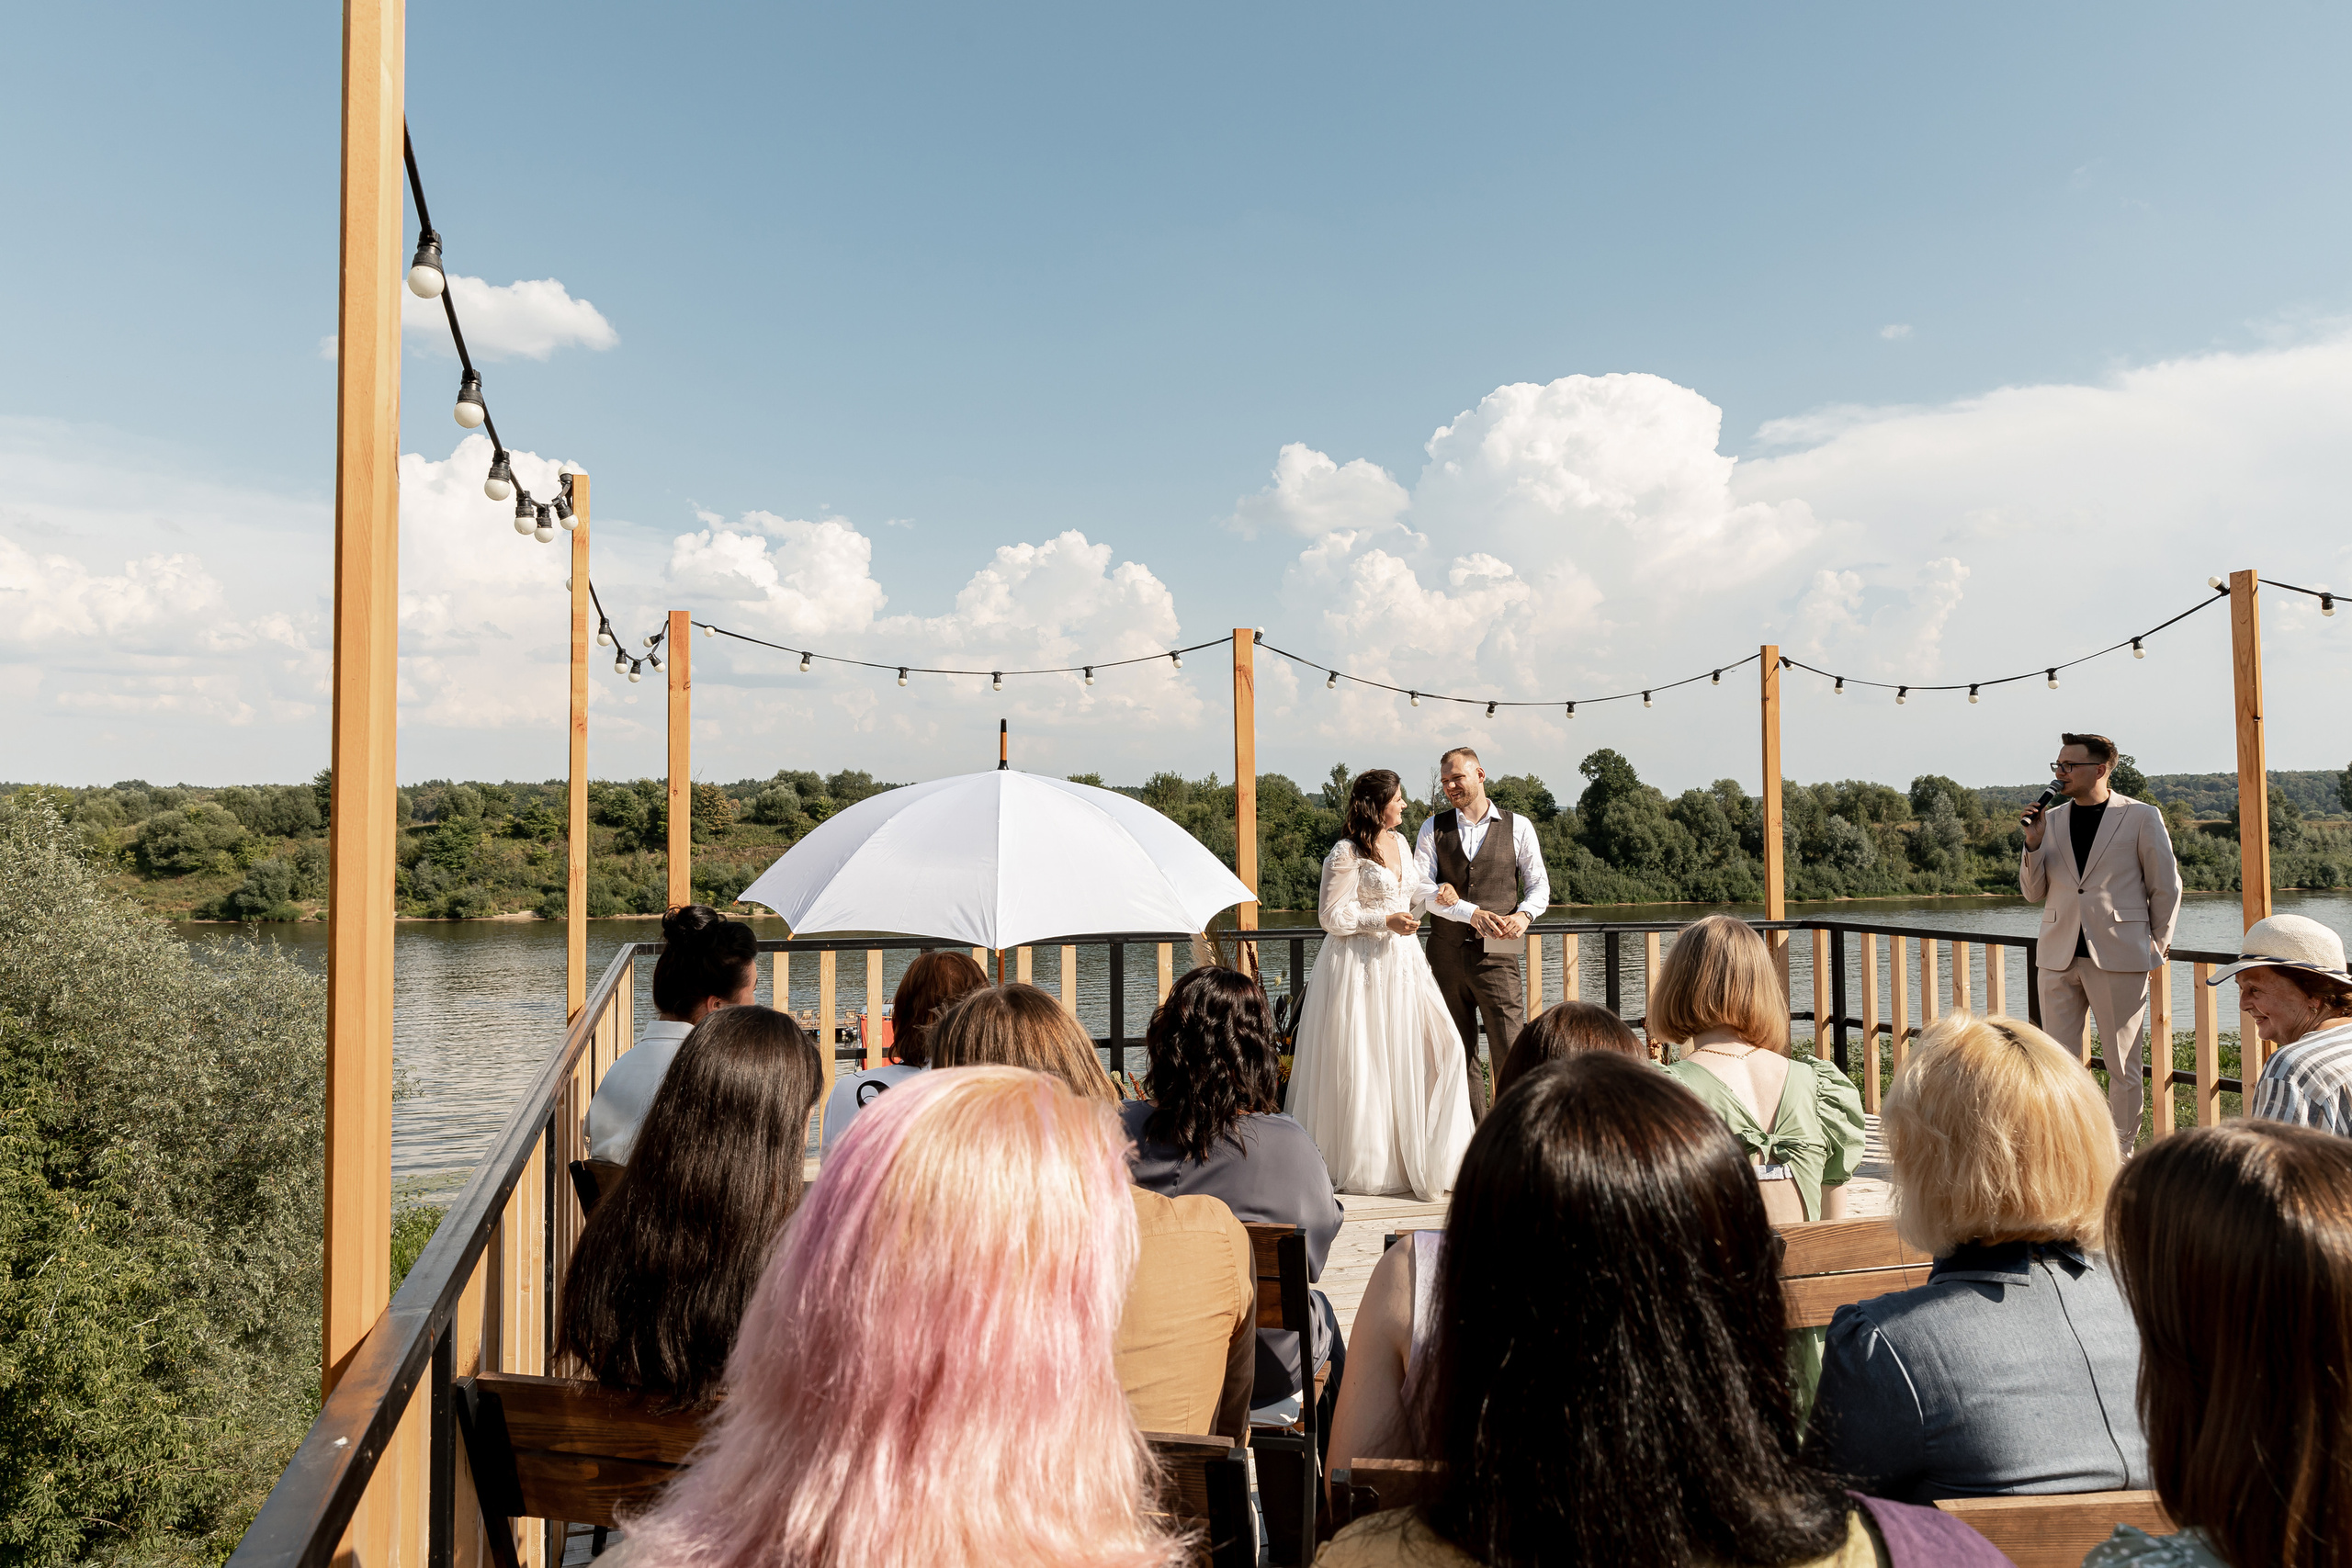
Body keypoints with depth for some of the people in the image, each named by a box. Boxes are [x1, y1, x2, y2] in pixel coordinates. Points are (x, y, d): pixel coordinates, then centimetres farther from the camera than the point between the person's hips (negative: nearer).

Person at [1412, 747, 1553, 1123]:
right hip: (1446, 954, 2)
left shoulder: (1517, 827, 5)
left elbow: (1539, 884, 7)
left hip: (1496, 954, -2)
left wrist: (1525, 913, -15)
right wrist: (1471, 913, -16)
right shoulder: (1434, 828, 6)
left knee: (1510, 1051, -7)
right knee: (1458, 1054, 9)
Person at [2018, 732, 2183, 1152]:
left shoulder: (2142, 817, 0)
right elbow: (2034, 892, 11)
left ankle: (2122, 1154, 15)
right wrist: (2033, 844, -3)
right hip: (2058, 958, 4)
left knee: (2123, 1066, 3)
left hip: (2119, 958, -3)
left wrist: (2156, 948, 6)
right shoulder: (2051, 819, 11)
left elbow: (2166, 887, 6)